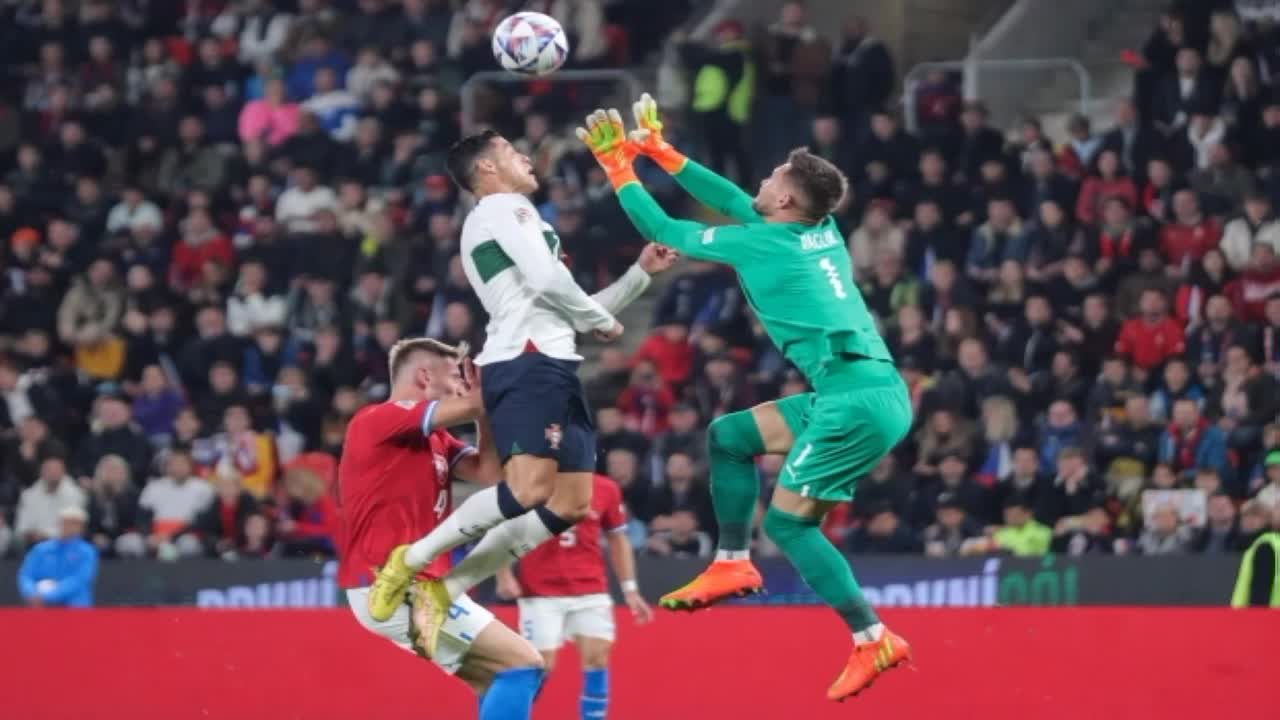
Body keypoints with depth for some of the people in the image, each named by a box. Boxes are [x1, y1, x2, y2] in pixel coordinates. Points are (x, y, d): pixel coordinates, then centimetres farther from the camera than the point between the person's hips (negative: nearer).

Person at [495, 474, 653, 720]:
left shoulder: (606, 489, 3)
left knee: (597, 658, -8)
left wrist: (630, 589, 10)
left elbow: (617, 539, 14)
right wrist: (504, 576, -9)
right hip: (540, 593, -3)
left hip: (591, 591, 3)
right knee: (541, 664, -7)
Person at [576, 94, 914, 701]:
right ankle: (732, 565, 19)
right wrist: (658, 151, 33)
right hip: (868, 394, 9)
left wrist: (619, 167, 18)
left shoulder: (758, 244, -7)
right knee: (727, 436, 17)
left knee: (788, 520, -6)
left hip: (859, 401, -9)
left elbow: (662, 230, 5)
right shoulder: (822, 233, 14)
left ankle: (873, 640, -8)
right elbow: (732, 200, 29)